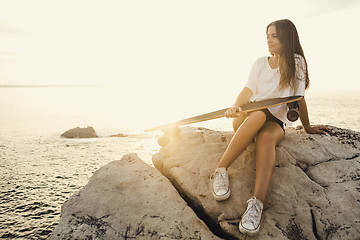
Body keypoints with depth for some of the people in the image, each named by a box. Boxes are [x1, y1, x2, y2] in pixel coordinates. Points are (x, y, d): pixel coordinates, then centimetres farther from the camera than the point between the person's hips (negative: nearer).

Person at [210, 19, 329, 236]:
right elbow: (247, 91, 1)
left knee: (266, 138, -38)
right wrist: (236, 107, -19)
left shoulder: (296, 63, 4)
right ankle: (220, 170, -36)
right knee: (259, 114, -38)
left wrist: (308, 127, 11)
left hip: (276, 122, -1)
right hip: (246, 118, 1)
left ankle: (257, 203, -52)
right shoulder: (260, 63, 10)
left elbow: (299, 99, 7)